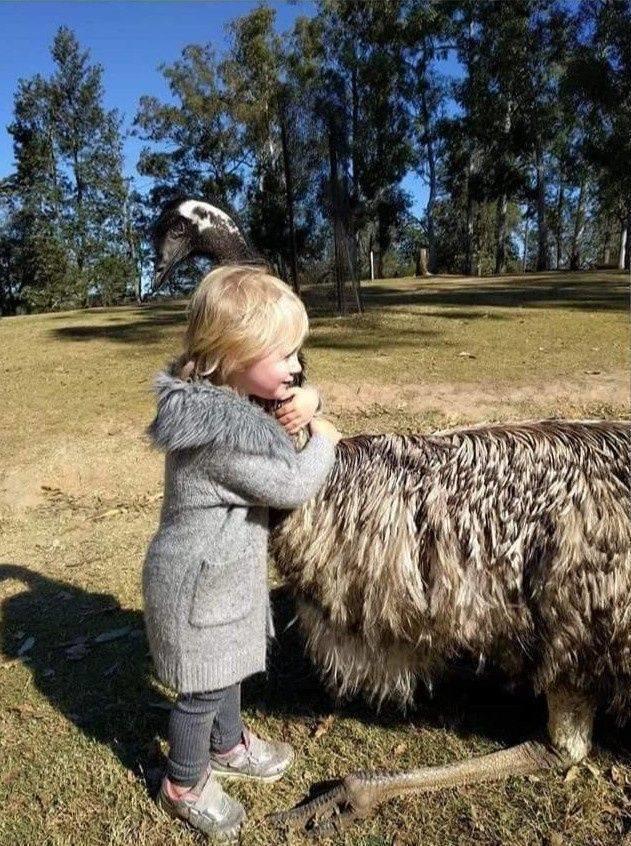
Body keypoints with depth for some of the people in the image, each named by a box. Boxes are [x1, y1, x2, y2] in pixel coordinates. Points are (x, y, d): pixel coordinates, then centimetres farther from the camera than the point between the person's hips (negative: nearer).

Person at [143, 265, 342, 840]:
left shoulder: (226, 396, -4)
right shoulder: (222, 433, -34)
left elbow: (288, 392, 12)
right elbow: (293, 486, -27)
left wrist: (305, 400, -12)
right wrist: (323, 440, -10)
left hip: (223, 572, 9)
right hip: (200, 584, -9)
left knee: (227, 668, 29)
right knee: (203, 689, 13)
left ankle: (227, 746, 53)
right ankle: (184, 786, 39)